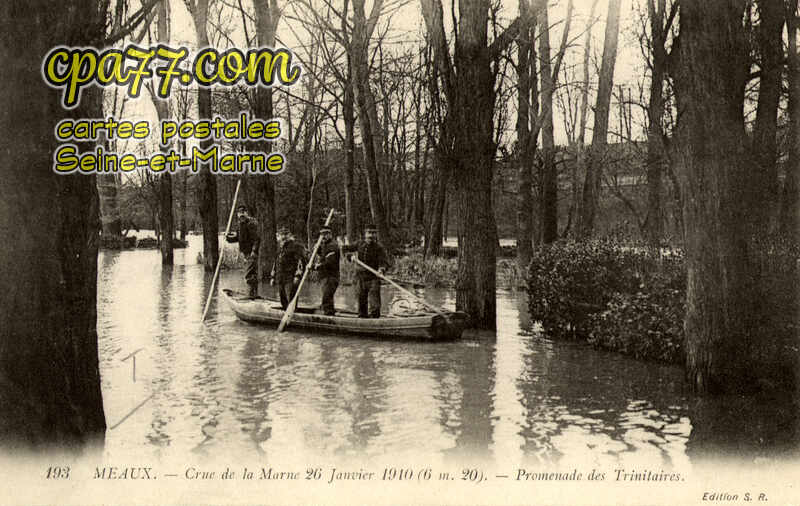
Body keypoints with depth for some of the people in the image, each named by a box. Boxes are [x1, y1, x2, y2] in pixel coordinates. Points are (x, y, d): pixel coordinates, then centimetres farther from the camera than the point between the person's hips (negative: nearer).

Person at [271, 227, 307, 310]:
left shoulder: (295, 246, -4)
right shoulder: (280, 247, 21)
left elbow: (301, 261, -11)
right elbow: (276, 262, 29)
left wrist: (298, 276, -19)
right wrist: (273, 277, 23)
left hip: (291, 279, -8)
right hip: (280, 279, 8)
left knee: (291, 301, -13)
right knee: (283, 302, 9)